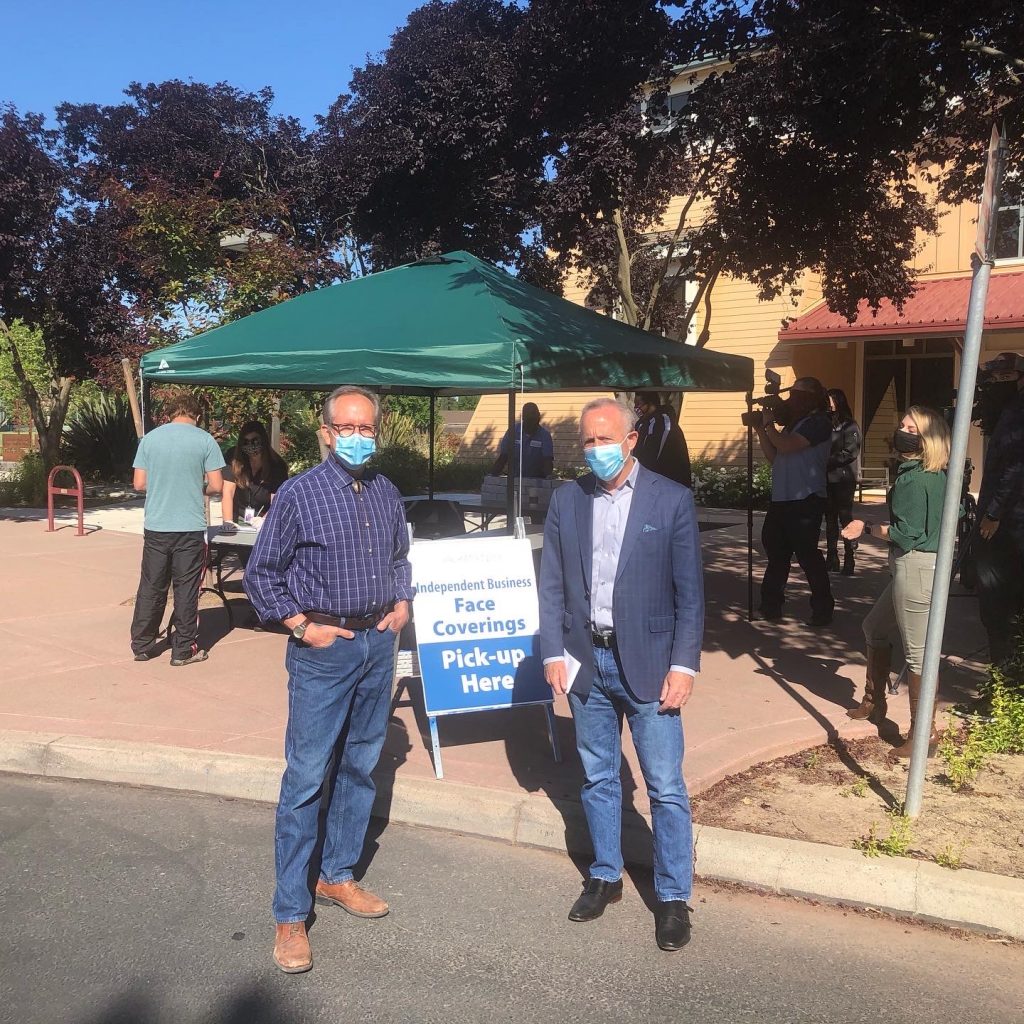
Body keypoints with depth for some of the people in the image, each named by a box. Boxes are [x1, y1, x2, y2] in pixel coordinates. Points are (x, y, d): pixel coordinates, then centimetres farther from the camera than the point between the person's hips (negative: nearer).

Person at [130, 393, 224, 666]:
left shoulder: (150, 438, 2)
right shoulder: (205, 440, -5)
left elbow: (139, 483, 3)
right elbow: (216, 485, -6)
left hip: (155, 526, 3)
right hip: (190, 528, -2)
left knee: (151, 588, 12)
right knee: (186, 589, 5)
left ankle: (142, 645, 21)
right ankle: (184, 649, 10)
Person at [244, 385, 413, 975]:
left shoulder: (388, 494, 7)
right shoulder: (299, 494, -9)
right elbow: (261, 573, -5)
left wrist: (402, 603, 5)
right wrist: (301, 624, -11)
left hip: (379, 644, 6)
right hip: (323, 647, -5)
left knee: (360, 767, 15)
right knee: (306, 779, -2)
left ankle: (337, 877, 32)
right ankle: (291, 916, 9)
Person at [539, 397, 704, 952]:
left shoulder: (672, 500, -6)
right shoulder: (567, 500, 3)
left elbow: (690, 590, -6)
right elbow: (551, 586, 6)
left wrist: (683, 664, -10)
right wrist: (552, 653, -1)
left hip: (647, 662, -3)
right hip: (586, 661, 3)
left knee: (666, 786, 3)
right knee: (597, 778, 16)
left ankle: (673, 896, 19)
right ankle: (605, 876, 34)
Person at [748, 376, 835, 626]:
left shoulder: (818, 422, -9)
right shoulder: (793, 424, 18)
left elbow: (786, 446, -20)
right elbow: (774, 457, 18)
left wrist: (768, 423, -6)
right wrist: (760, 430, 9)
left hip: (805, 502, -9)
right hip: (781, 500, 9)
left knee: (807, 554, -5)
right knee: (776, 553, 15)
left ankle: (822, 610, 6)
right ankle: (770, 605, 27)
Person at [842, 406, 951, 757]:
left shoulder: (914, 479, -18)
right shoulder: (937, 476, 12)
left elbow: (905, 534, -19)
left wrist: (866, 528, -4)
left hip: (916, 568, -11)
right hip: (913, 567, 11)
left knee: (918, 652, -4)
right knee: (875, 628, 23)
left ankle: (924, 732, 4)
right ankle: (874, 702, 36)